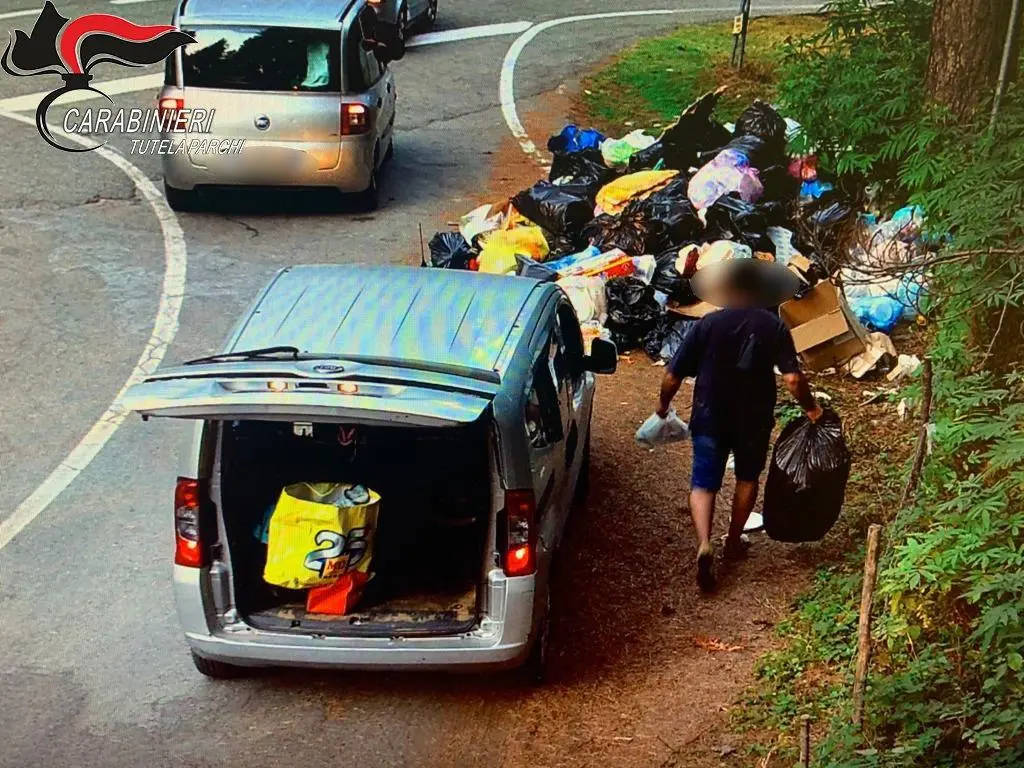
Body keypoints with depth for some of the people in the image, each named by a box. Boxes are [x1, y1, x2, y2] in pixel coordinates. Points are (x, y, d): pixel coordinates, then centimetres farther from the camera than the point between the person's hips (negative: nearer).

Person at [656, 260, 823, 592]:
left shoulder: (707, 324, -8)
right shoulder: (774, 326, -8)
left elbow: (672, 376, -7)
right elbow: (792, 378, -16)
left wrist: (663, 404, 11)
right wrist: (811, 408, 2)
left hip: (710, 418, -1)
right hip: (754, 420, 1)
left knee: (703, 483, 7)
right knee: (747, 478, 23)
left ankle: (704, 545, -15)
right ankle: (734, 542, 33)